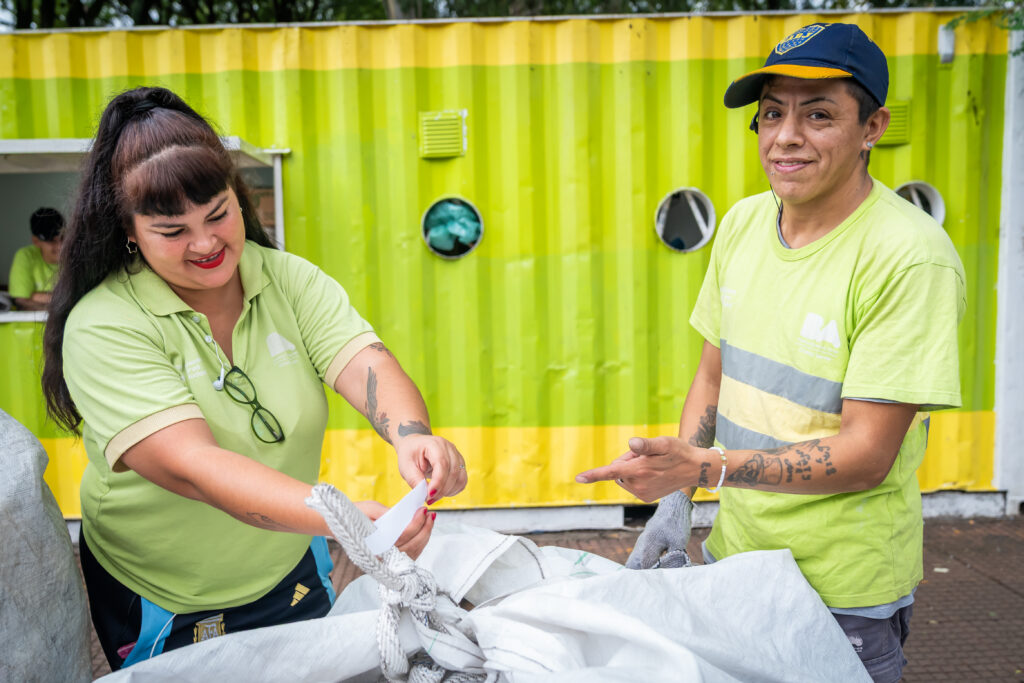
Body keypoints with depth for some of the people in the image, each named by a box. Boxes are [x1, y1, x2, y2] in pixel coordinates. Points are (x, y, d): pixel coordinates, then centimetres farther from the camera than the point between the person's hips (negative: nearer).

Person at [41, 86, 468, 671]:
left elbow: (365, 364, -23)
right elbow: (190, 465, -34)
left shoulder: (292, 281, -9)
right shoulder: (104, 326, -23)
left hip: (294, 576, 4)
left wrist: (412, 437, -46)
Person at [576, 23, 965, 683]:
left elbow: (867, 455, -22)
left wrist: (702, 467, -29)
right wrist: (675, 498, -2)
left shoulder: (911, 257, -22)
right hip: (733, 555, 6)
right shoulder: (744, 221, -2)